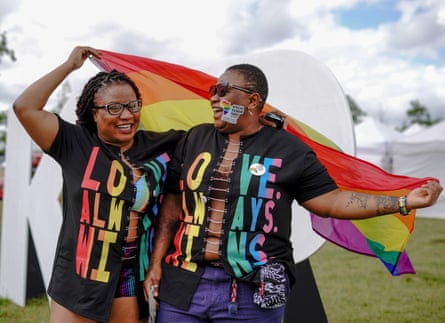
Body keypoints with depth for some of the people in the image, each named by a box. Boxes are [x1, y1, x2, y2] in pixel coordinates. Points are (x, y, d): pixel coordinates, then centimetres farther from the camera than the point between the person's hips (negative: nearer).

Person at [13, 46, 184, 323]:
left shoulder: (156, 146, 2)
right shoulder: (76, 143, -4)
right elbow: (25, 108, -10)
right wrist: (69, 66, -7)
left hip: (130, 276, 2)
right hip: (77, 273, -1)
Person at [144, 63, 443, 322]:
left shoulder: (289, 150, -1)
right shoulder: (194, 140, 8)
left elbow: (330, 200, 0)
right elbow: (172, 205, 9)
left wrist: (403, 202, -6)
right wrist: (156, 263, 3)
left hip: (252, 290, -3)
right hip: (183, 283, 3)